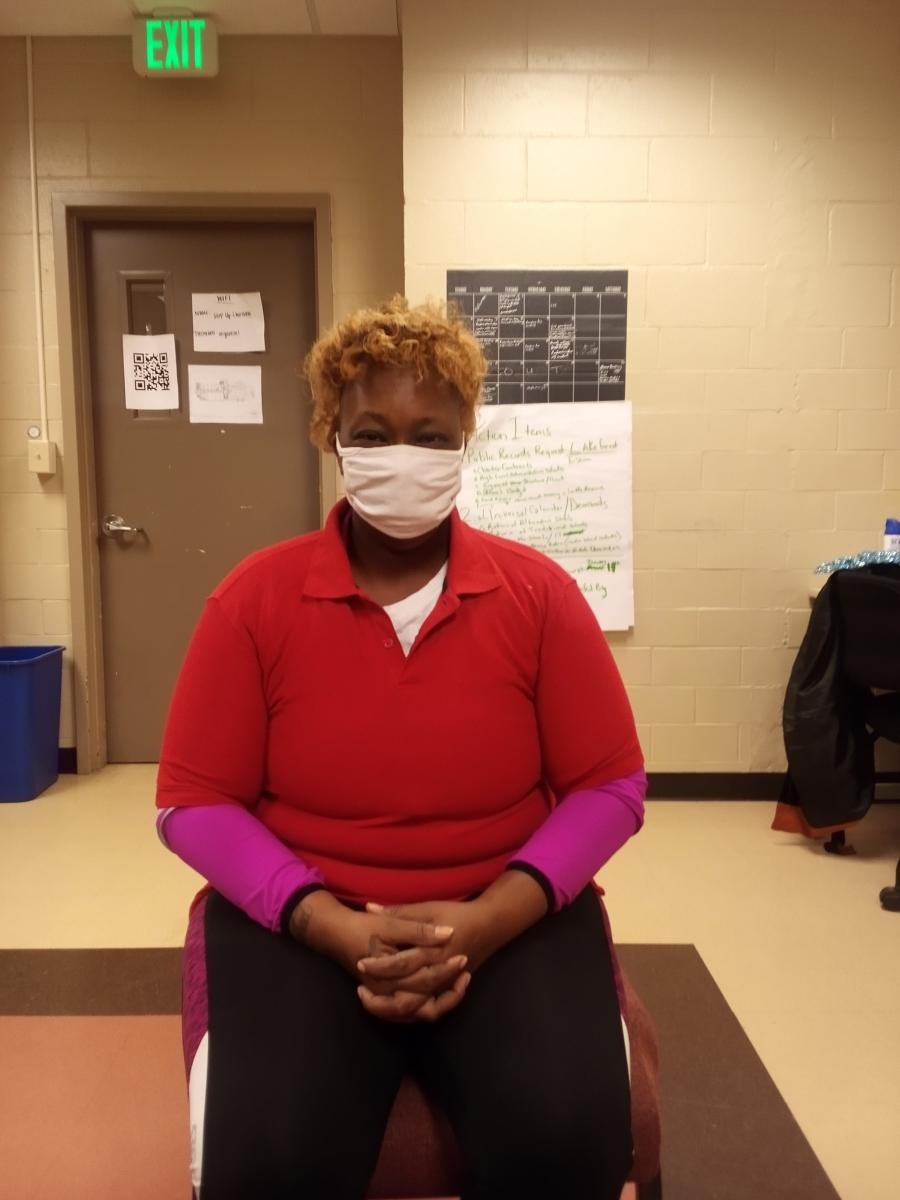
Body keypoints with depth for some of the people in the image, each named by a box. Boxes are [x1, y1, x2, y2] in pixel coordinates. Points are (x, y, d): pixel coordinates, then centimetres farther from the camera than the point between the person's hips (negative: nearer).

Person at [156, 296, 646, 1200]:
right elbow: (195, 801, -3)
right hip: (298, 920, 0)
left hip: (507, 916, 1)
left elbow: (610, 787, -1)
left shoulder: (539, 593, -2)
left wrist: (488, 919, -17)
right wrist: (333, 925, -17)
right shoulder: (254, 598, -4)